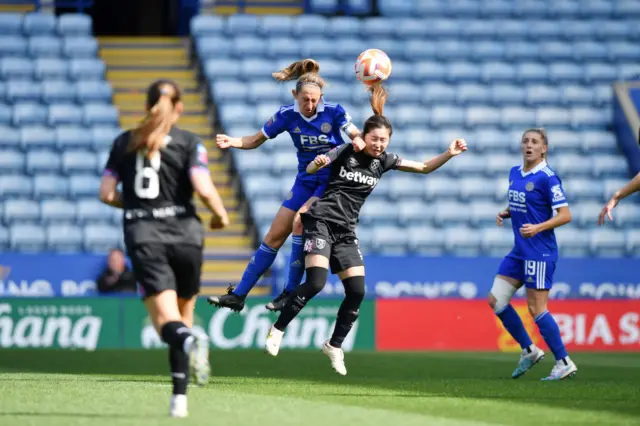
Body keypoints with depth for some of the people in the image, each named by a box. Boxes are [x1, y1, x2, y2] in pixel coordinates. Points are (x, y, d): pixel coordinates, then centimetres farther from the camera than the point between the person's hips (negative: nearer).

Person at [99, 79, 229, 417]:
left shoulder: (124, 143, 9)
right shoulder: (189, 143, 1)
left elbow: (107, 194, 6)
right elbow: (204, 189, -12)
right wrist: (220, 215, 7)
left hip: (143, 237, 0)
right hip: (183, 232, 0)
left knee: (166, 320, -9)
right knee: (184, 312, 16)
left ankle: (190, 340, -45)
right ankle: (179, 397, 10)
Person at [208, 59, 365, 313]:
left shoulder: (333, 111, -14)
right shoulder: (288, 115, -6)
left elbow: (357, 135, -9)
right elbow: (257, 140, 2)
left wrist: (359, 141, -34)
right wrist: (232, 142, -16)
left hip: (333, 180, -5)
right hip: (306, 181, 5)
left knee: (300, 221, -26)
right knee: (275, 235, 4)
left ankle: (291, 292, -16)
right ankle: (238, 295, 10)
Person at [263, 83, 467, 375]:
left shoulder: (384, 161, 7)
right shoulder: (346, 152, -5)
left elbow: (424, 168, 10)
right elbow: (309, 170, -3)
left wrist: (449, 154, -5)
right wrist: (318, 164, -26)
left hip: (345, 231, 5)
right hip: (321, 221, -5)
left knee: (357, 291, -3)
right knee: (316, 282, -21)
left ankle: (335, 346, 14)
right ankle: (277, 330, -7)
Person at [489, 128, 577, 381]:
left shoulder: (547, 177, -13)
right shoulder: (514, 173, 10)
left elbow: (565, 215, -15)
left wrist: (538, 228, -26)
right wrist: (505, 214, 5)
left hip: (539, 252, -8)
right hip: (519, 252, 8)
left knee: (536, 308, -7)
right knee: (496, 299, 7)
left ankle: (564, 363, 2)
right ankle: (529, 350, 19)